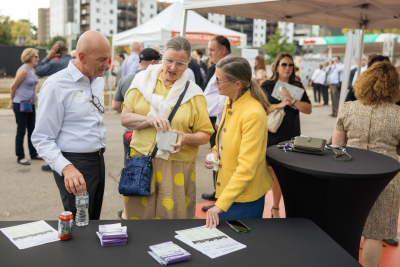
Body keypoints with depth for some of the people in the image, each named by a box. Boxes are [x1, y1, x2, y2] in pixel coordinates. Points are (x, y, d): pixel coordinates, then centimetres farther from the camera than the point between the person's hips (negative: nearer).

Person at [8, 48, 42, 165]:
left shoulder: (33, 70, 11)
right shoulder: (23, 70, -15)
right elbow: (13, 87, -9)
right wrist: (13, 101, 4)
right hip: (20, 105, -8)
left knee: (32, 130, 13)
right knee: (21, 131, 0)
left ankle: (33, 154, 24)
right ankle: (20, 157, 10)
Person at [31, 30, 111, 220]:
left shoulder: (99, 80, 9)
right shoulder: (56, 85, -16)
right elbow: (42, 139, -17)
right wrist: (66, 168, -30)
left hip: (98, 160, 7)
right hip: (74, 163, -7)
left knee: (94, 222, 17)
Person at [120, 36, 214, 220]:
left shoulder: (193, 93, 3)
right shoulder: (143, 81, 6)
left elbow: (205, 135, 4)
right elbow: (125, 118, 3)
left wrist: (186, 138, -16)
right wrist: (150, 120, -13)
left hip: (177, 167, -1)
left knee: (173, 217, 2)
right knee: (138, 216, 7)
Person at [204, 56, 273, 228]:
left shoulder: (253, 114, -25)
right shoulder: (230, 103, 2)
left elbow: (246, 169, -27)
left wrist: (220, 205, -28)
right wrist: (215, 151, -3)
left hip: (244, 197, -8)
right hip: (226, 187, 8)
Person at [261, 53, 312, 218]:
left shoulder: (297, 87, 9)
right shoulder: (267, 86, 2)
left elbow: (308, 109, -1)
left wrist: (292, 101, -16)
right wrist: (279, 105, -20)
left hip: (290, 138, 2)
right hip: (269, 138, -2)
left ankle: (275, 209, 25)